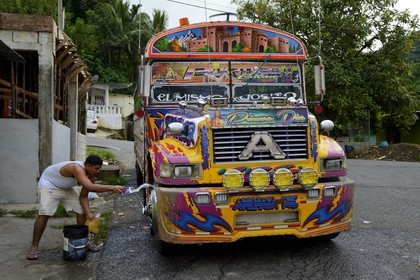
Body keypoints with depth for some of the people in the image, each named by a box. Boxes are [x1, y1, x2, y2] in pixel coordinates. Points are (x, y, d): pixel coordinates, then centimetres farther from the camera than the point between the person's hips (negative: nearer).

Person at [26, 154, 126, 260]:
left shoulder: (90, 177, -13)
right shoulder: (77, 168, -39)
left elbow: (83, 196, -6)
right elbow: (90, 187, -54)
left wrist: (88, 213, -21)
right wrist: (112, 188, -58)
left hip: (65, 188, 8)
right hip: (48, 184, -8)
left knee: (82, 211, 1)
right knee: (44, 214, -23)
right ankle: (34, 247, -9)